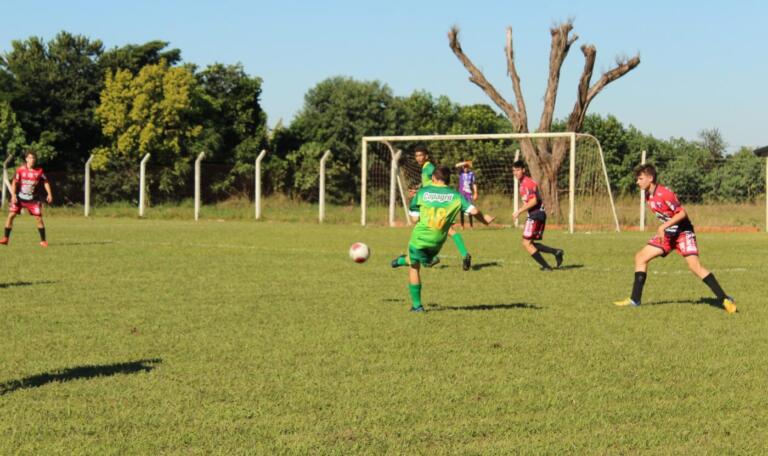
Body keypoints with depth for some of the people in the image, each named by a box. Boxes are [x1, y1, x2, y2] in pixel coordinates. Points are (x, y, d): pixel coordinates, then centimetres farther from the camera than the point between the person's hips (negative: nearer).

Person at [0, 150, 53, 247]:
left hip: (32, 199, 1)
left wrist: (49, 194, 0)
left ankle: (43, 241, 5)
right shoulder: (21, 170, -8)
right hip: (19, 197, -1)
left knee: (39, 217, -6)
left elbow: (45, 182, 9)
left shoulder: (39, 171, -3)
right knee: (11, 215, -11)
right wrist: (13, 195, -19)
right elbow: (14, 182, -8)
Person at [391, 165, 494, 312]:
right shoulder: (455, 195, -1)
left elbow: (415, 218, 2)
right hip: (437, 241, 1)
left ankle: (416, 304, 17)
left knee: (414, 267, 15)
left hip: (419, 237, -1)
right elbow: (474, 211, -8)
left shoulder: (422, 192, -1)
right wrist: (485, 219, 11)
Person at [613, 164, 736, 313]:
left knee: (695, 266, -21)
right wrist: (663, 229, 14)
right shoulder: (648, 196, 4)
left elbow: (682, 213, -25)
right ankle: (635, 299, 9)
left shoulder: (664, 194, -23)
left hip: (683, 232, -9)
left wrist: (663, 226, -29)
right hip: (667, 234, 9)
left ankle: (725, 300, -18)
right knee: (640, 257, 3)